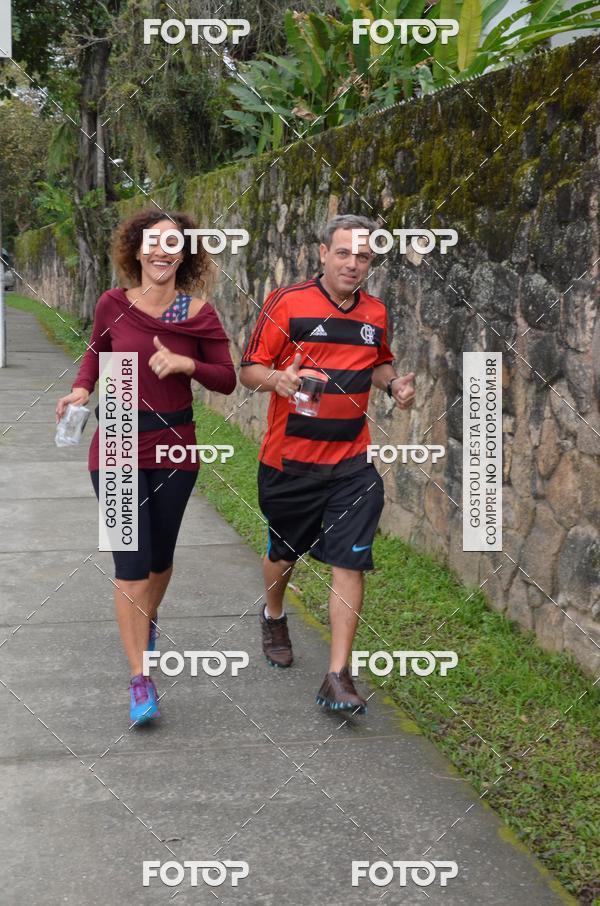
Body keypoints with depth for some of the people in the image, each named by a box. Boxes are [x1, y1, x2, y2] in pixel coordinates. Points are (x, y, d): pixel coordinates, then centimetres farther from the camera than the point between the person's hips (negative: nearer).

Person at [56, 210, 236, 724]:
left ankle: (148, 619, 50)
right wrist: (82, 389, -6)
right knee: (131, 564, -7)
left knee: (160, 559, 17)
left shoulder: (200, 314, -8)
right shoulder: (113, 305, -7)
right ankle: (140, 680, -1)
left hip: (173, 449, 1)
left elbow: (227, 380, -2)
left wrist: (186, 363, -20)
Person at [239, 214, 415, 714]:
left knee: (350, 561, -7)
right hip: (289, 459, -2)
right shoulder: (287, 302, -9)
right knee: (284, 550, 17)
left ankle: (338, 677, -3)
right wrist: (277, 379, -28)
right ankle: (274, 616, 50)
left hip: (352, 461, 2)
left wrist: (394, 382, 2)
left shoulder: (376, 313, 6)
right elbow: (250, 369, -7)